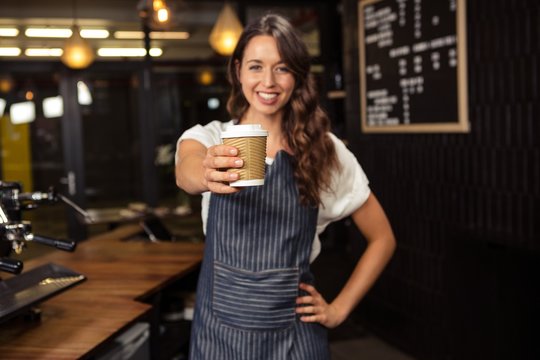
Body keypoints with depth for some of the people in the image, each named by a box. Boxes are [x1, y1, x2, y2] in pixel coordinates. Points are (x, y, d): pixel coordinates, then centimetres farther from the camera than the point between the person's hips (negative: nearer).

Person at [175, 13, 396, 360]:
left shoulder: (326, 151, -5)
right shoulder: (209, 138, -5)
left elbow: (382, 238, 3)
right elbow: (186, 171, -29)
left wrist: (339, 309, -2)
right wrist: (207, 177, -51)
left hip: (293, 331, 0)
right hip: (221, 327, 1)